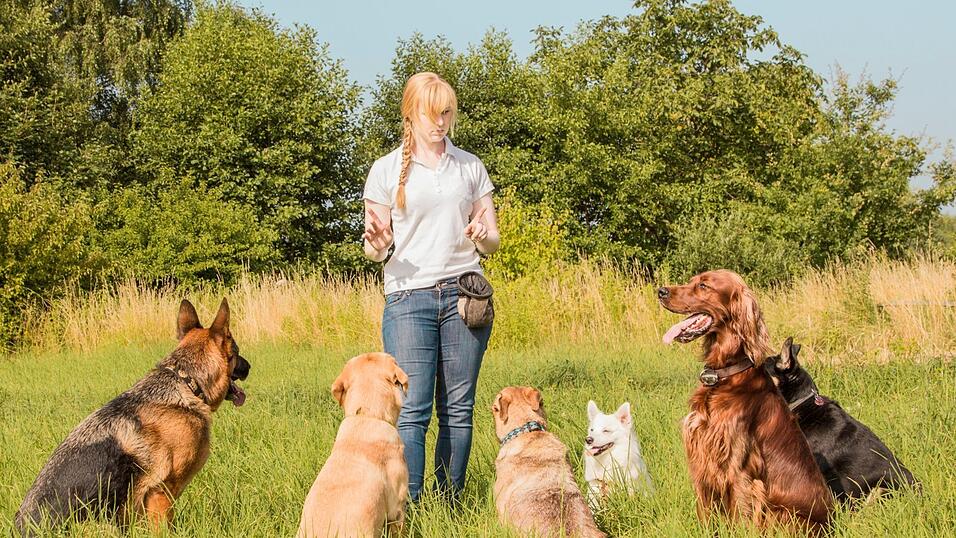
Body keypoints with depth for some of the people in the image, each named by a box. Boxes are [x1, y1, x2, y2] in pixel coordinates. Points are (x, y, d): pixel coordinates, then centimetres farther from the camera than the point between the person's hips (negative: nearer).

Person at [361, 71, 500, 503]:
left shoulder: (471, 167, 13)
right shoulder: (386, 170, 7)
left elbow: (492, 241, 15)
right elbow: (376, 250, 7)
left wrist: (483, 236, -9)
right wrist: (375, 242, -17)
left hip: (464, 293, 2)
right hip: (408, 297, -2)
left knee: (457, 408, 1)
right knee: (412, 410, -10)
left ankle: (451, 503, 7)